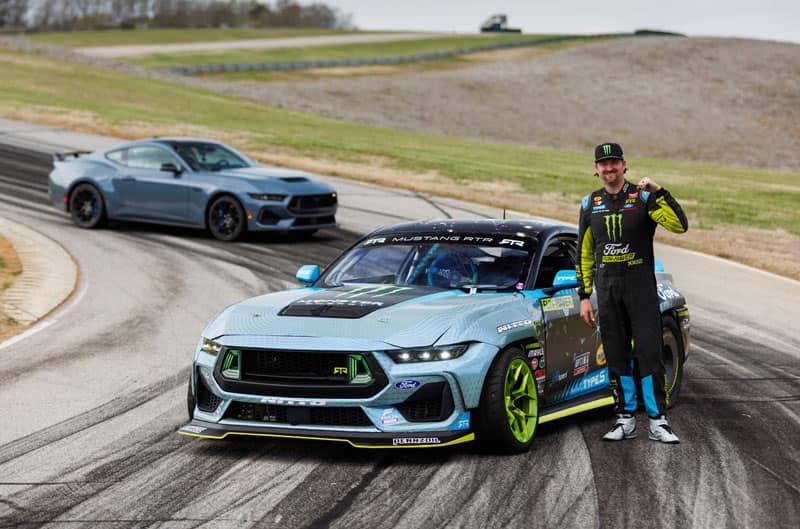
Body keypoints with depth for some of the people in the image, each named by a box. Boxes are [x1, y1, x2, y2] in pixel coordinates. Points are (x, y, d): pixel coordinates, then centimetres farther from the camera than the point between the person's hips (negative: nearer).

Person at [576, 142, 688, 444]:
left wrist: (659, 192, -23)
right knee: (616, 356, 6)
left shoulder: (643, 197, -3)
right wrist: (584, 297, 10)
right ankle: (625, 420, 14)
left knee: (648, 352, -7)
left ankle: (657, 421, -3)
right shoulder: (590, 204, 10)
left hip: (641, 286, -4)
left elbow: (680, 225, -17)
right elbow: (584, 254, 14)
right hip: (607, 288, 4)